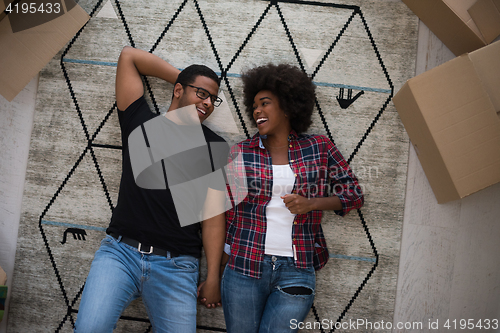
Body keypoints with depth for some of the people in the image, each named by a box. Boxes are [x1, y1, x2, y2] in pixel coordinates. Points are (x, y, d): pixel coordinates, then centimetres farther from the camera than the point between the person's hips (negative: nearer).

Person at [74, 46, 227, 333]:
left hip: (176, 265, 0)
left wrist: (213, 278, -3)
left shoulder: (214, 146, 8)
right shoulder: (141, 121, 12)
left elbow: (214, 214, 2)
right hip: (120, 251, 0)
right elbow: (128, 56, 14)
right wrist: (182, 77, 17)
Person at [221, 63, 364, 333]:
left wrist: (312, 203, -9)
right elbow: (225, 213, 6)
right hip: (244, 267, 1)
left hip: (296, 271, 0)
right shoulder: (239, 153, 3)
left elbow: (354, 194, 8)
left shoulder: (319, 148, 4)